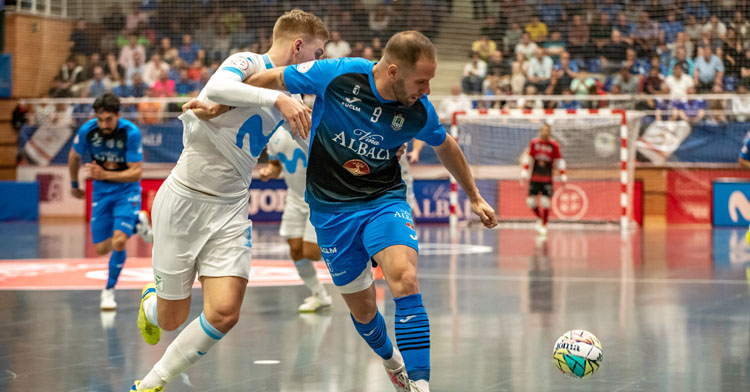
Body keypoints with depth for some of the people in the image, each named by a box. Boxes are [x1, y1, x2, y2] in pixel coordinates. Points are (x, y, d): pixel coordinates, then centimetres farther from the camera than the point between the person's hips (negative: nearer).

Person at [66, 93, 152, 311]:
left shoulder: (131, 133, -24)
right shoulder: (87, 131, -16)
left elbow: (136, 172, -22)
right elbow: (74, 156, 6)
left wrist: (105, 175, -35)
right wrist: (74, 185, 19)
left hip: (127, 189, -4)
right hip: (101, 192, 4)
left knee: (119, 241, -22)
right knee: (101, 249, 4)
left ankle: (109, 291, -3)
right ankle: (136, 222, 31)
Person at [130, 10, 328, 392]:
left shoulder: (290, 97, 12)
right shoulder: (248, 63, -12)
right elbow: (218, 88, -35)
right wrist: (277, 98, -40)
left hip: (230, 209, 6)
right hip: (184, 199, -6)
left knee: (224, 313, -13)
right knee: (171, 320, 4)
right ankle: (151, 302, 43)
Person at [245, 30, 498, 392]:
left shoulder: (419, 112, -11)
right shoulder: (337, 75, -20)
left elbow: (445, 147, 11)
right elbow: (271, 80, -5)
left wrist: (474, 196, 22)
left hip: (385, 199, 0)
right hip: (332, 209, 0)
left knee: (405, 281, -27)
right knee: (362, 309, 8)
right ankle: (391, 359, 42)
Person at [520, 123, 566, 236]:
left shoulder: (554, 145, -2)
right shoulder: (534, 143, 2)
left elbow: (559, 161, 4)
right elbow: (527, 158, 7)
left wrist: (563, 177, 2)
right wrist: (524, 173, 3)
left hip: (547, 179, -2)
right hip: (534, 178, 2)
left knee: (545, 202, -8)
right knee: (530, 201, -2)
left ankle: (543, 226, 6)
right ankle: (539, 218, 26)